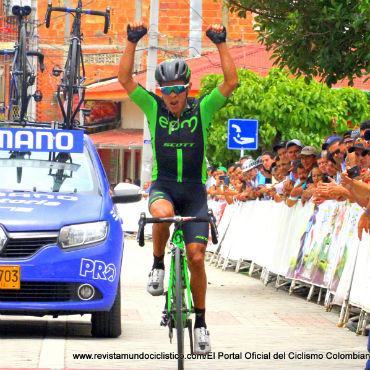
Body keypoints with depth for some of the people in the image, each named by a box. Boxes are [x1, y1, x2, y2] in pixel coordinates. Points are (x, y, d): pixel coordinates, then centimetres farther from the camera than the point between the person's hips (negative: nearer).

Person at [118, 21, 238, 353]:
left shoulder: (202, 110, -1)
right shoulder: (154, 108, 0)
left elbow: (231, 81, -10)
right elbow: (125, 79, -7)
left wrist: (221, 43, -13)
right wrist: (133, 42, -15)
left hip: (194, 190, 0)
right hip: (163, 185, 0)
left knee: (196, 258, -7)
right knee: (163, 213, -38)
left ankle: (200, 322, 7)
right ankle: (158, 266, -12)